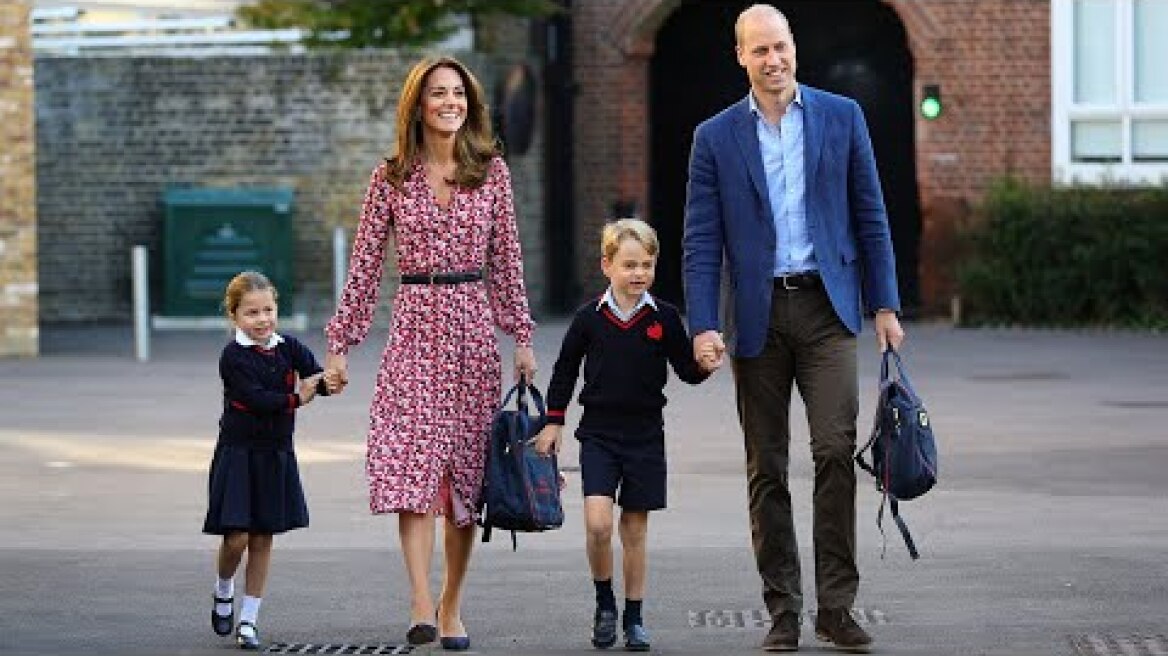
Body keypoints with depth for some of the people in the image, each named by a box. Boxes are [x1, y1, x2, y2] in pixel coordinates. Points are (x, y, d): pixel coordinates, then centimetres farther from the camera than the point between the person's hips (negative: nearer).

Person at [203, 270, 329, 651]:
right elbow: (254, 398, -20)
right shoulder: (233, 356, -10)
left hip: (277, 455, 4)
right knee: (237, 536, -9)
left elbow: (316, 377, -8)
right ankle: (224, 592, 23)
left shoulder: (289, 348, 3)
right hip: (238, 452, -4)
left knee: (263, 538, 6)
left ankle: (249, 619, 15)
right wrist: (296, 398, -25)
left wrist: (328, 382, -30)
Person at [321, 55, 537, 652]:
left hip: (474, 326, 2)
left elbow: (506, 260, 9)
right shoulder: (392, 179, 3)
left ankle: (451, 604, 17)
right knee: (413, 461, -15)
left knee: (466, 469, 5)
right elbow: (364, 266, 5)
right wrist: (339, 344, 2)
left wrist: (522, 338, 6)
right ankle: (421, 607, -23)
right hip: (415, 324, -2)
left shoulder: (492, 172, 6)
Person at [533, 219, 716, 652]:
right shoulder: (590, 318, -1)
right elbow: (565, 369, 10)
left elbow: (686, 369, 4)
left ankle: (633, 617, 18)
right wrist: (553, 422, 10)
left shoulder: (664, 319, -1)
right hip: (598, 433, -1)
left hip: (645, 436, 1)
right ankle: (604, 603, 6)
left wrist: (704, 365, -18)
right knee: (597, 522, -15)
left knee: (635, 529, 7)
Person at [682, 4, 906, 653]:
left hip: (825, 307, -1)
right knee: (766, 469, 4)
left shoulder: (841, 117, 6)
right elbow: (701, 241, 1)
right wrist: (702, 325, -9)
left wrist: (884, 305, 3)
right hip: (757, 315, 1)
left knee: (835, 448, -13)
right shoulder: (716, 137, 4)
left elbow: (870, 216, 8)